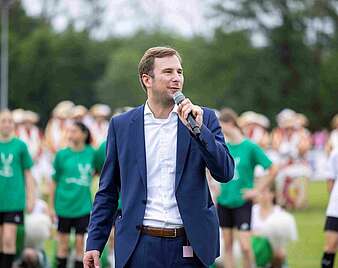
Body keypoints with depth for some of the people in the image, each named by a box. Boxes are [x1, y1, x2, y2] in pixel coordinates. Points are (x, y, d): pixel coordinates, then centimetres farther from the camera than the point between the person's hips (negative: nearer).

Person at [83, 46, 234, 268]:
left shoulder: (204, 118, 5)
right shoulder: (121, 125, 7)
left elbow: (225, 173, -3)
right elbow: (108, 191, 10)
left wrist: (198, 128, -14)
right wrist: (94, 243, 4)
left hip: (189, 247, 0)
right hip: (140, 247, 0)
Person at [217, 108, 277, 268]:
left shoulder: (250, 147, -10)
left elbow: (273, 170, -8)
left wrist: (256, 190, -9)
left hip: (242, 202, -4)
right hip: (224, 202, 4)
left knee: (245, 246, -10)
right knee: (227, 244, 7)